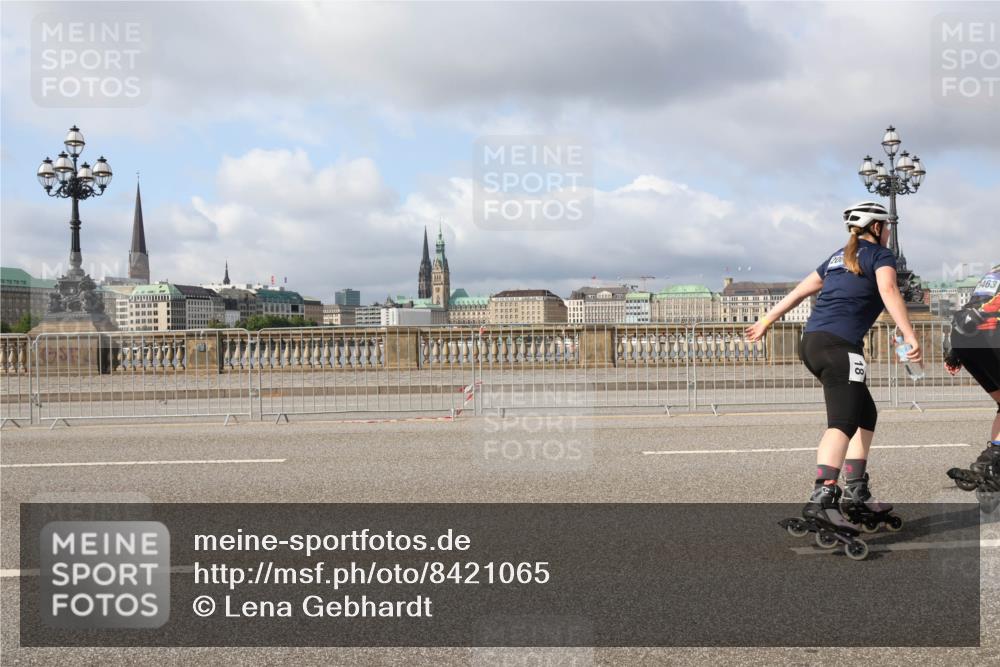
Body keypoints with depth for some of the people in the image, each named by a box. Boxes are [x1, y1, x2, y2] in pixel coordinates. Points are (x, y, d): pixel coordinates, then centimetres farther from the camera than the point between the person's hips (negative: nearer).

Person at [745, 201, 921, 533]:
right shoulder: (879, 254, 5)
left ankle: (857, 495, 17)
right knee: (843, 422, -18)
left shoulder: (839, 257, 26)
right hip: (839, 344, -8)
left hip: (812, 343, 8)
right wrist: (909, 336, -23)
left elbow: (800, 291, 27)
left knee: (866, 416, 19)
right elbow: (888, 290, -14)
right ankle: (822, 498, -34)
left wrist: (766, 322, 33)